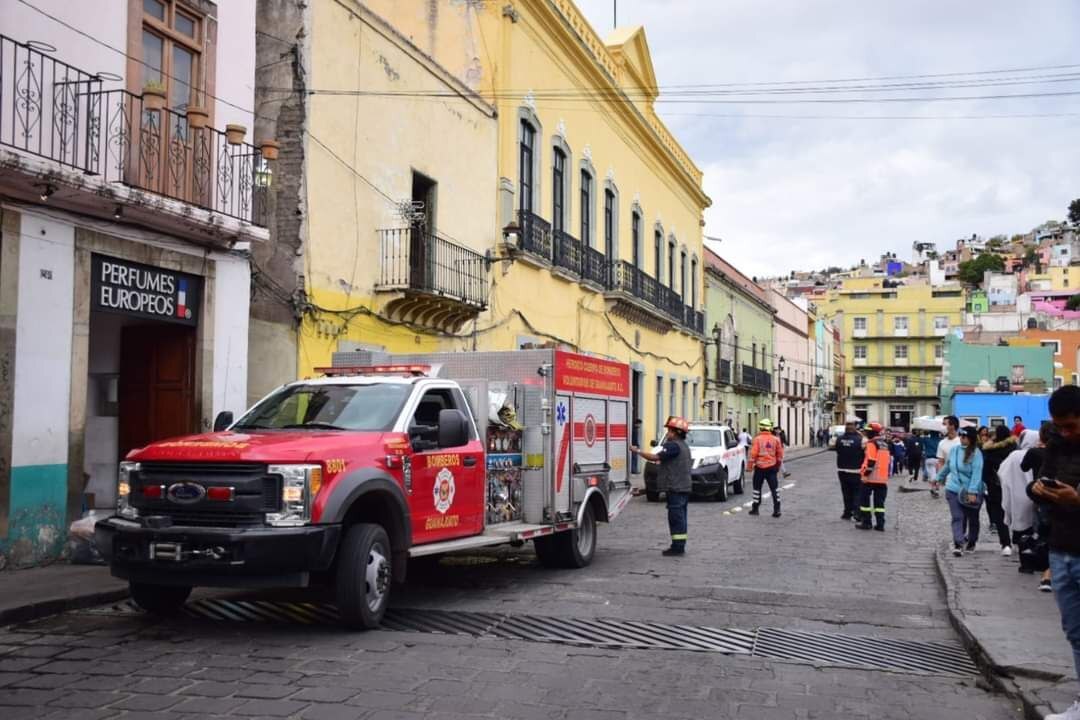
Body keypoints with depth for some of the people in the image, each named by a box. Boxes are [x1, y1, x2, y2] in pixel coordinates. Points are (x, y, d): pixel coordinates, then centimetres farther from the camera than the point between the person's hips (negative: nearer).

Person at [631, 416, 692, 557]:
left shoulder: (674, 446, -16)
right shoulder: (684, 445, 17)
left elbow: (655, 457, -23)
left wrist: (638, 451, -13)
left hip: (675, 487, -10)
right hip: (683, 487, 10)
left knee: (676, 516, -8)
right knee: (680, 517, 13)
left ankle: (677, 546, -7)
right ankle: (680, 545, 18)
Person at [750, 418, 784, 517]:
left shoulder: (757, 439, -9)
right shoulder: (776, 439, 2)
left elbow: (753, 453, -12)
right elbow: (780, 454, 8)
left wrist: (750, 464, -3)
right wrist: (778, 465, 21)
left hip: (760, 467, -2)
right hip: (772, 467, 3)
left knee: (757, 487, 10)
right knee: (774, 488, 4)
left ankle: (755, 508, 16)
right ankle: (777, 509, -2)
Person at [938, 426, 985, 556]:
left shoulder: (976, 453, -16)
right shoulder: (954, 449, 1)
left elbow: (976, 473, -23)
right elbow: (947, 466, 18)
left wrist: (972, 492, -30)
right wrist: (939, 478, 27)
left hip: (971, 492, -3)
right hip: (954, 489, 3)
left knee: (972, 518, 15)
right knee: (957, 517, -8)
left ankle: (971, 542, 33)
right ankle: (958, 544, -12)